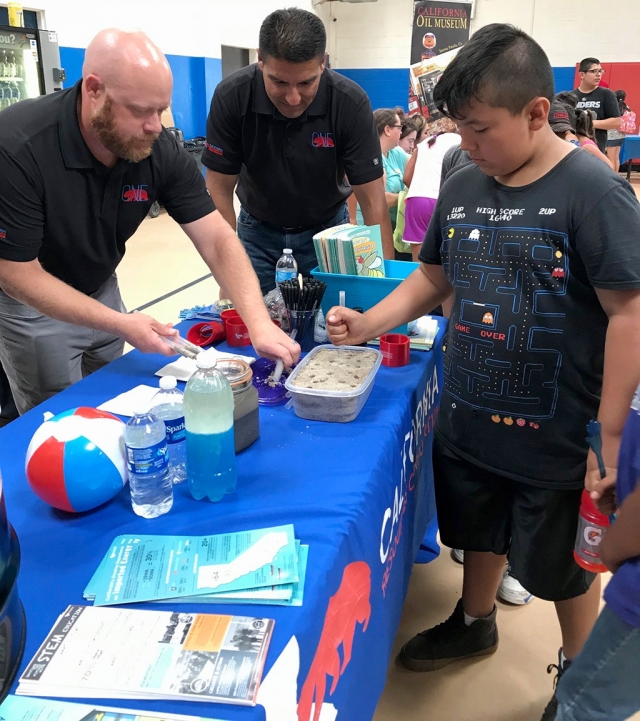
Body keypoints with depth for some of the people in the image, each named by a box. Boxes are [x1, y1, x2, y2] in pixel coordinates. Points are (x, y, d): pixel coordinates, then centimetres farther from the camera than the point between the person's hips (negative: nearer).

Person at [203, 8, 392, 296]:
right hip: (257, 229, 1)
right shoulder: (231, 96, -22)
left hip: (327, 228, 0)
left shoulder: (351, 103, -24)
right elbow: (220, 188, -15)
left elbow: (372, 199, -21)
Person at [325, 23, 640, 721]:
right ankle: (474, 623, 54)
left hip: (556, 439, -5)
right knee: (479, 533, 26)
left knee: (562, 565, 16)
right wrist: (366, 324, -2)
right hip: (466, 421, 6)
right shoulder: (461, 187, 0)